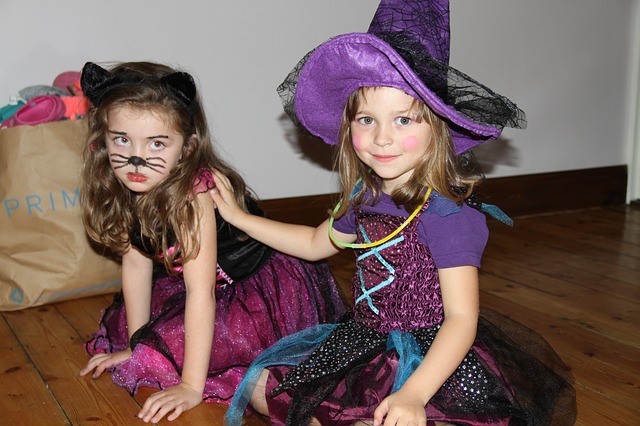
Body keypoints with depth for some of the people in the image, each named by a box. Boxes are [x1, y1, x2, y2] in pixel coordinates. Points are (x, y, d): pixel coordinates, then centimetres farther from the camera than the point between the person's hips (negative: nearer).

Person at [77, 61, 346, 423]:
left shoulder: (193, 191, -33)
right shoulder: (122, 190, -10)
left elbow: (200, 291, -32)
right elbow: (136, 261, -1)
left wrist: (191, 386, -30)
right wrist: (135, 343, 2)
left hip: (270, 290, -7)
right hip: (222, 290, 7)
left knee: (171, 342, -21)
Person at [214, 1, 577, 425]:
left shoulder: (448, 214, -22)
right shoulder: (364, 199, 1)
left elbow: (461, 318, -25)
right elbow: (315, 243, 21)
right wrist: (239, 216, 24)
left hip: (431, 358, -7)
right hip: (363, 340, 8)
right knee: (263, 386, 6)